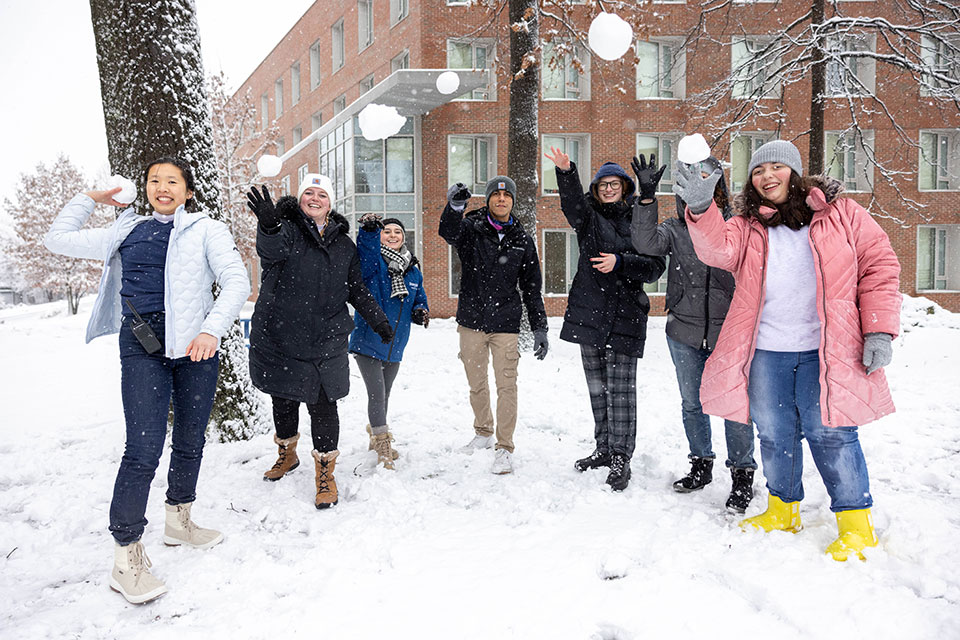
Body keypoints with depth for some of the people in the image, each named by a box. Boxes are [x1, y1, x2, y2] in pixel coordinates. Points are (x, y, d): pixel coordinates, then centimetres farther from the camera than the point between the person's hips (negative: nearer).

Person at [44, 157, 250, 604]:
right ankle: (126, 556, -1)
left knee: (190, 442, 11)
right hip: (142, 349, 0)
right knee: (144, 448, -9)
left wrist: (212, 330, -18)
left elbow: (236, 281, -6)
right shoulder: (128, 232, 15)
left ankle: (178, 520, 34)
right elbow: (58, 239, 22)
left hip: (195, 347, 1)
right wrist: (88, 199, 24)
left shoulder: (207, 230, 6)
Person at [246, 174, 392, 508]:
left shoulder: (343, 245, 10)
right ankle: (286, 453, 40)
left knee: (323, 406, -3)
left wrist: (379, 320, 16)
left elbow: (356, 289, 20)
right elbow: (271, 249, -29)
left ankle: (325, 472, 12)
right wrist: (268, 226, -52)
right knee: (283, 401, 15)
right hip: (279, 338, -1)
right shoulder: (286, 229, -4)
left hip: (325, 343, 1)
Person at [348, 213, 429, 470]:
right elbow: (366, 248, -31)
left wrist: (421, 313, -3)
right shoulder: (373, 260, -7)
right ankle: (383, 449, 0)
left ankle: (377, 438, 37)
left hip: (394, 345, 5)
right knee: (377, 393, -10)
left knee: (384, 395, 19)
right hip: (368, 341, -5)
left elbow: (420, 299, 19)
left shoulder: (413, 270, 9)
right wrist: (370, 228, -50)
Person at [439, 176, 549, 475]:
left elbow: (532, 287, 10)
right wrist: (455, 207, -48)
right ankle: (483, 433, 34)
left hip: (506, 325, 0)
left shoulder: (522, 239, 6)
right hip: (472, 321, 0)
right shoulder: (471, 228, -1)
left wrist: (539, 328, 5)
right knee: (477, 384, 13)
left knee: (507, 385, -5)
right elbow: (448, 233, -26)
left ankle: (504, 448, 4)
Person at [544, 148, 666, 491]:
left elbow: (655, 267, -2)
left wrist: (619, 262, -16)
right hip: (589, 313, 3)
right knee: (597, 387, 12)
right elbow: (571, 202, -14)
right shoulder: (589, 216, 9)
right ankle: (604, 448, 25)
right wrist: (565, 171, -33)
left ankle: (620, 457, 2)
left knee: (620, 389, -5)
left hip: (625, 316, -3)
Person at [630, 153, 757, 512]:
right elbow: (646, 244, -17)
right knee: (692, 404, 15)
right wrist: (647, 197, -24)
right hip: (685, 333, 3)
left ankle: (742, 476, 11)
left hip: (728, 334, -3)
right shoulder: (675, 229, 2)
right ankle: (701, 467, 32)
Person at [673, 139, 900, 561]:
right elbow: (719, 248, -12)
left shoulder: (840, 214, 5)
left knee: (829, 434, -1)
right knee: (774, 435, 12)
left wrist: (880, 329, -5)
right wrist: (702, 210, -32)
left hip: (826, 352, -3)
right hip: (766, 352, 3)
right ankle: (783, 510, 30)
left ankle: (856, 522, 14)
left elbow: (879, 266, 4)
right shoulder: (747, 226, 9)